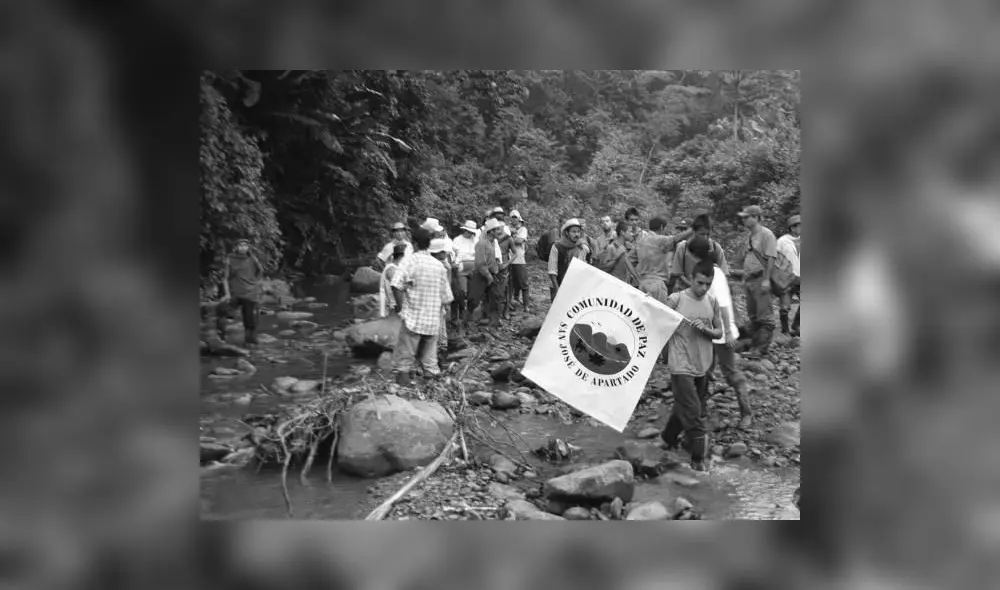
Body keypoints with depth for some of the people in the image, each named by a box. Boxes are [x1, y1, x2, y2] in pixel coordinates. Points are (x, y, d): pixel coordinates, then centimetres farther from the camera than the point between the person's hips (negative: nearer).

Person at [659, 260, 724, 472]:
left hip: (703, 366, 5)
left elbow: (719, 333, 6)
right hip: (681, 366, -5)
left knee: (685, 407, 20)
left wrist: (706, 329, -11)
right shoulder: (676, 299, -12)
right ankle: (699, 458, 5)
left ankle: (669, 437, 43)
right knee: (693, 414, -5)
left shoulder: (712, 303, 2)